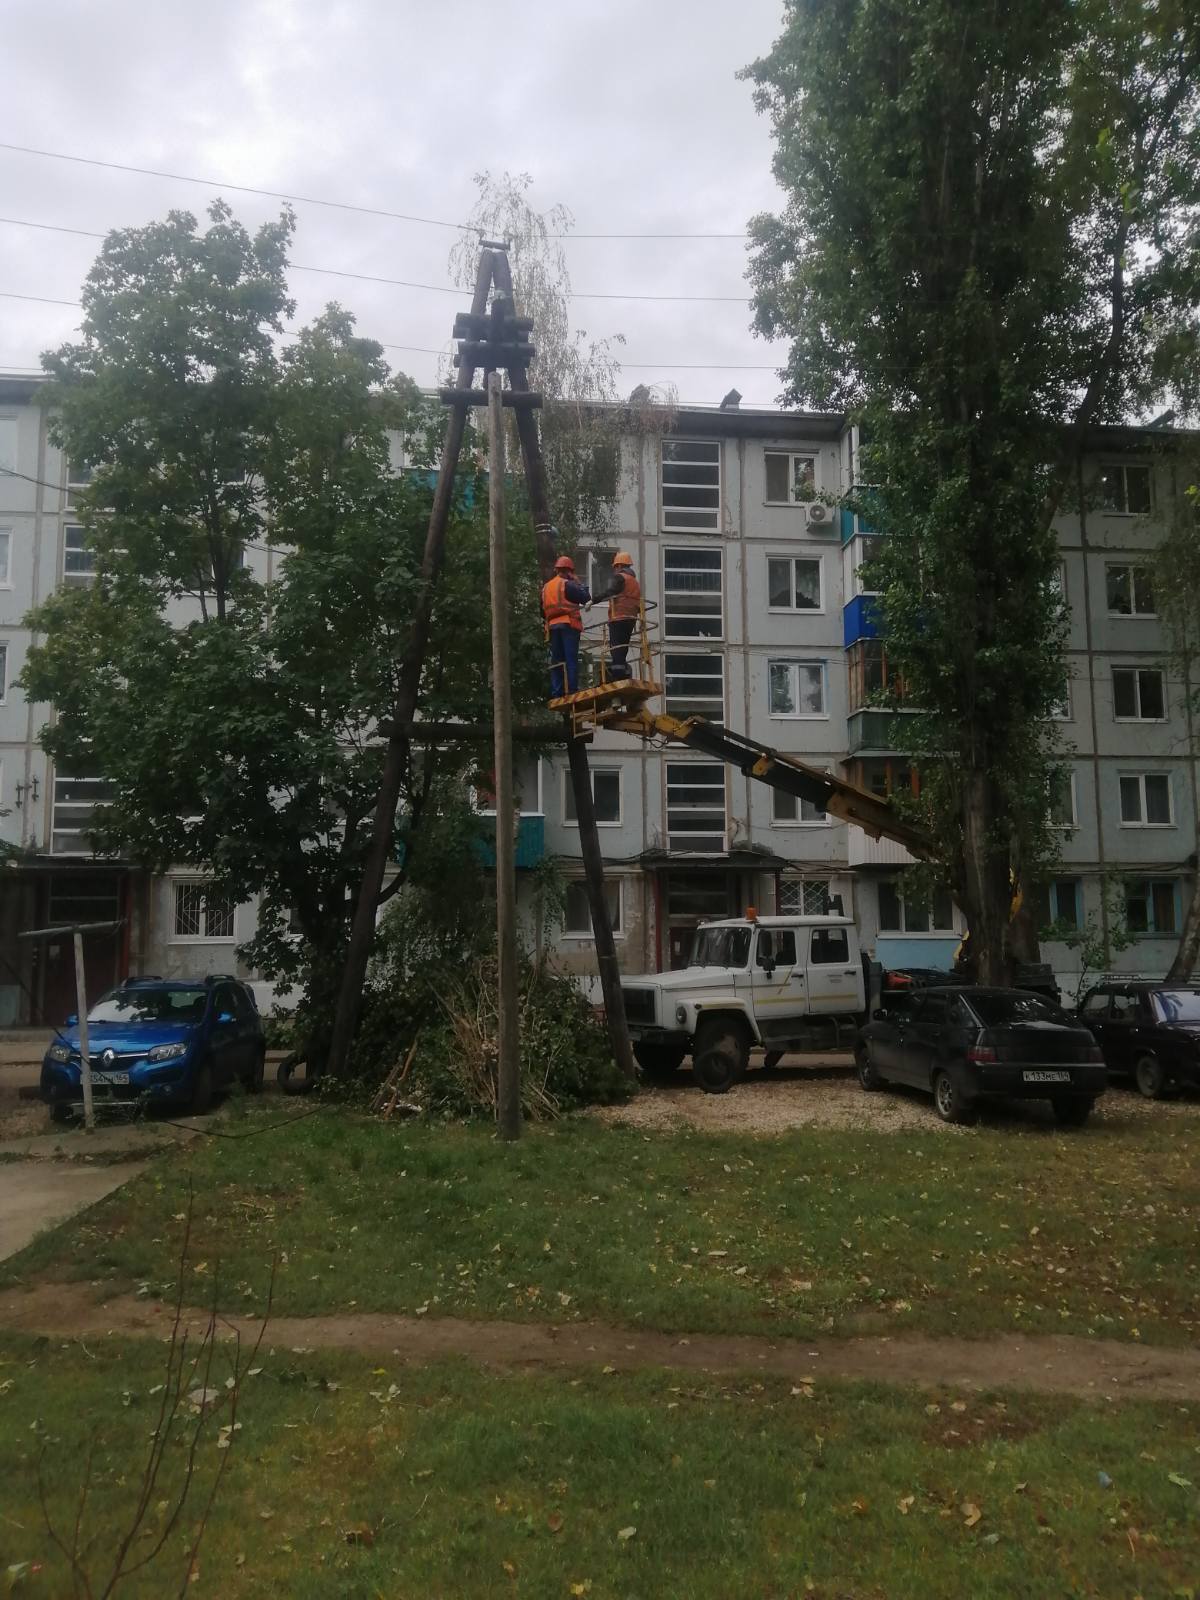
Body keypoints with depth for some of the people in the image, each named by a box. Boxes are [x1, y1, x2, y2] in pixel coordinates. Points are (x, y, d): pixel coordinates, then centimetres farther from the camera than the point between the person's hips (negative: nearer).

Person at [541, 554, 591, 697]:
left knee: (556, 660, 7)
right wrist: (578, 582, 5)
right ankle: (571, 691, -15)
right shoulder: (567, 584, -5)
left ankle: (556, 693, 2)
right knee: (571, 659, -8)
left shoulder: (546, 587, 17)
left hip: (552, 626, 6)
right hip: (569, 625, -6)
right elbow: (586, 598, -5)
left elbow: (543, 610, 20)